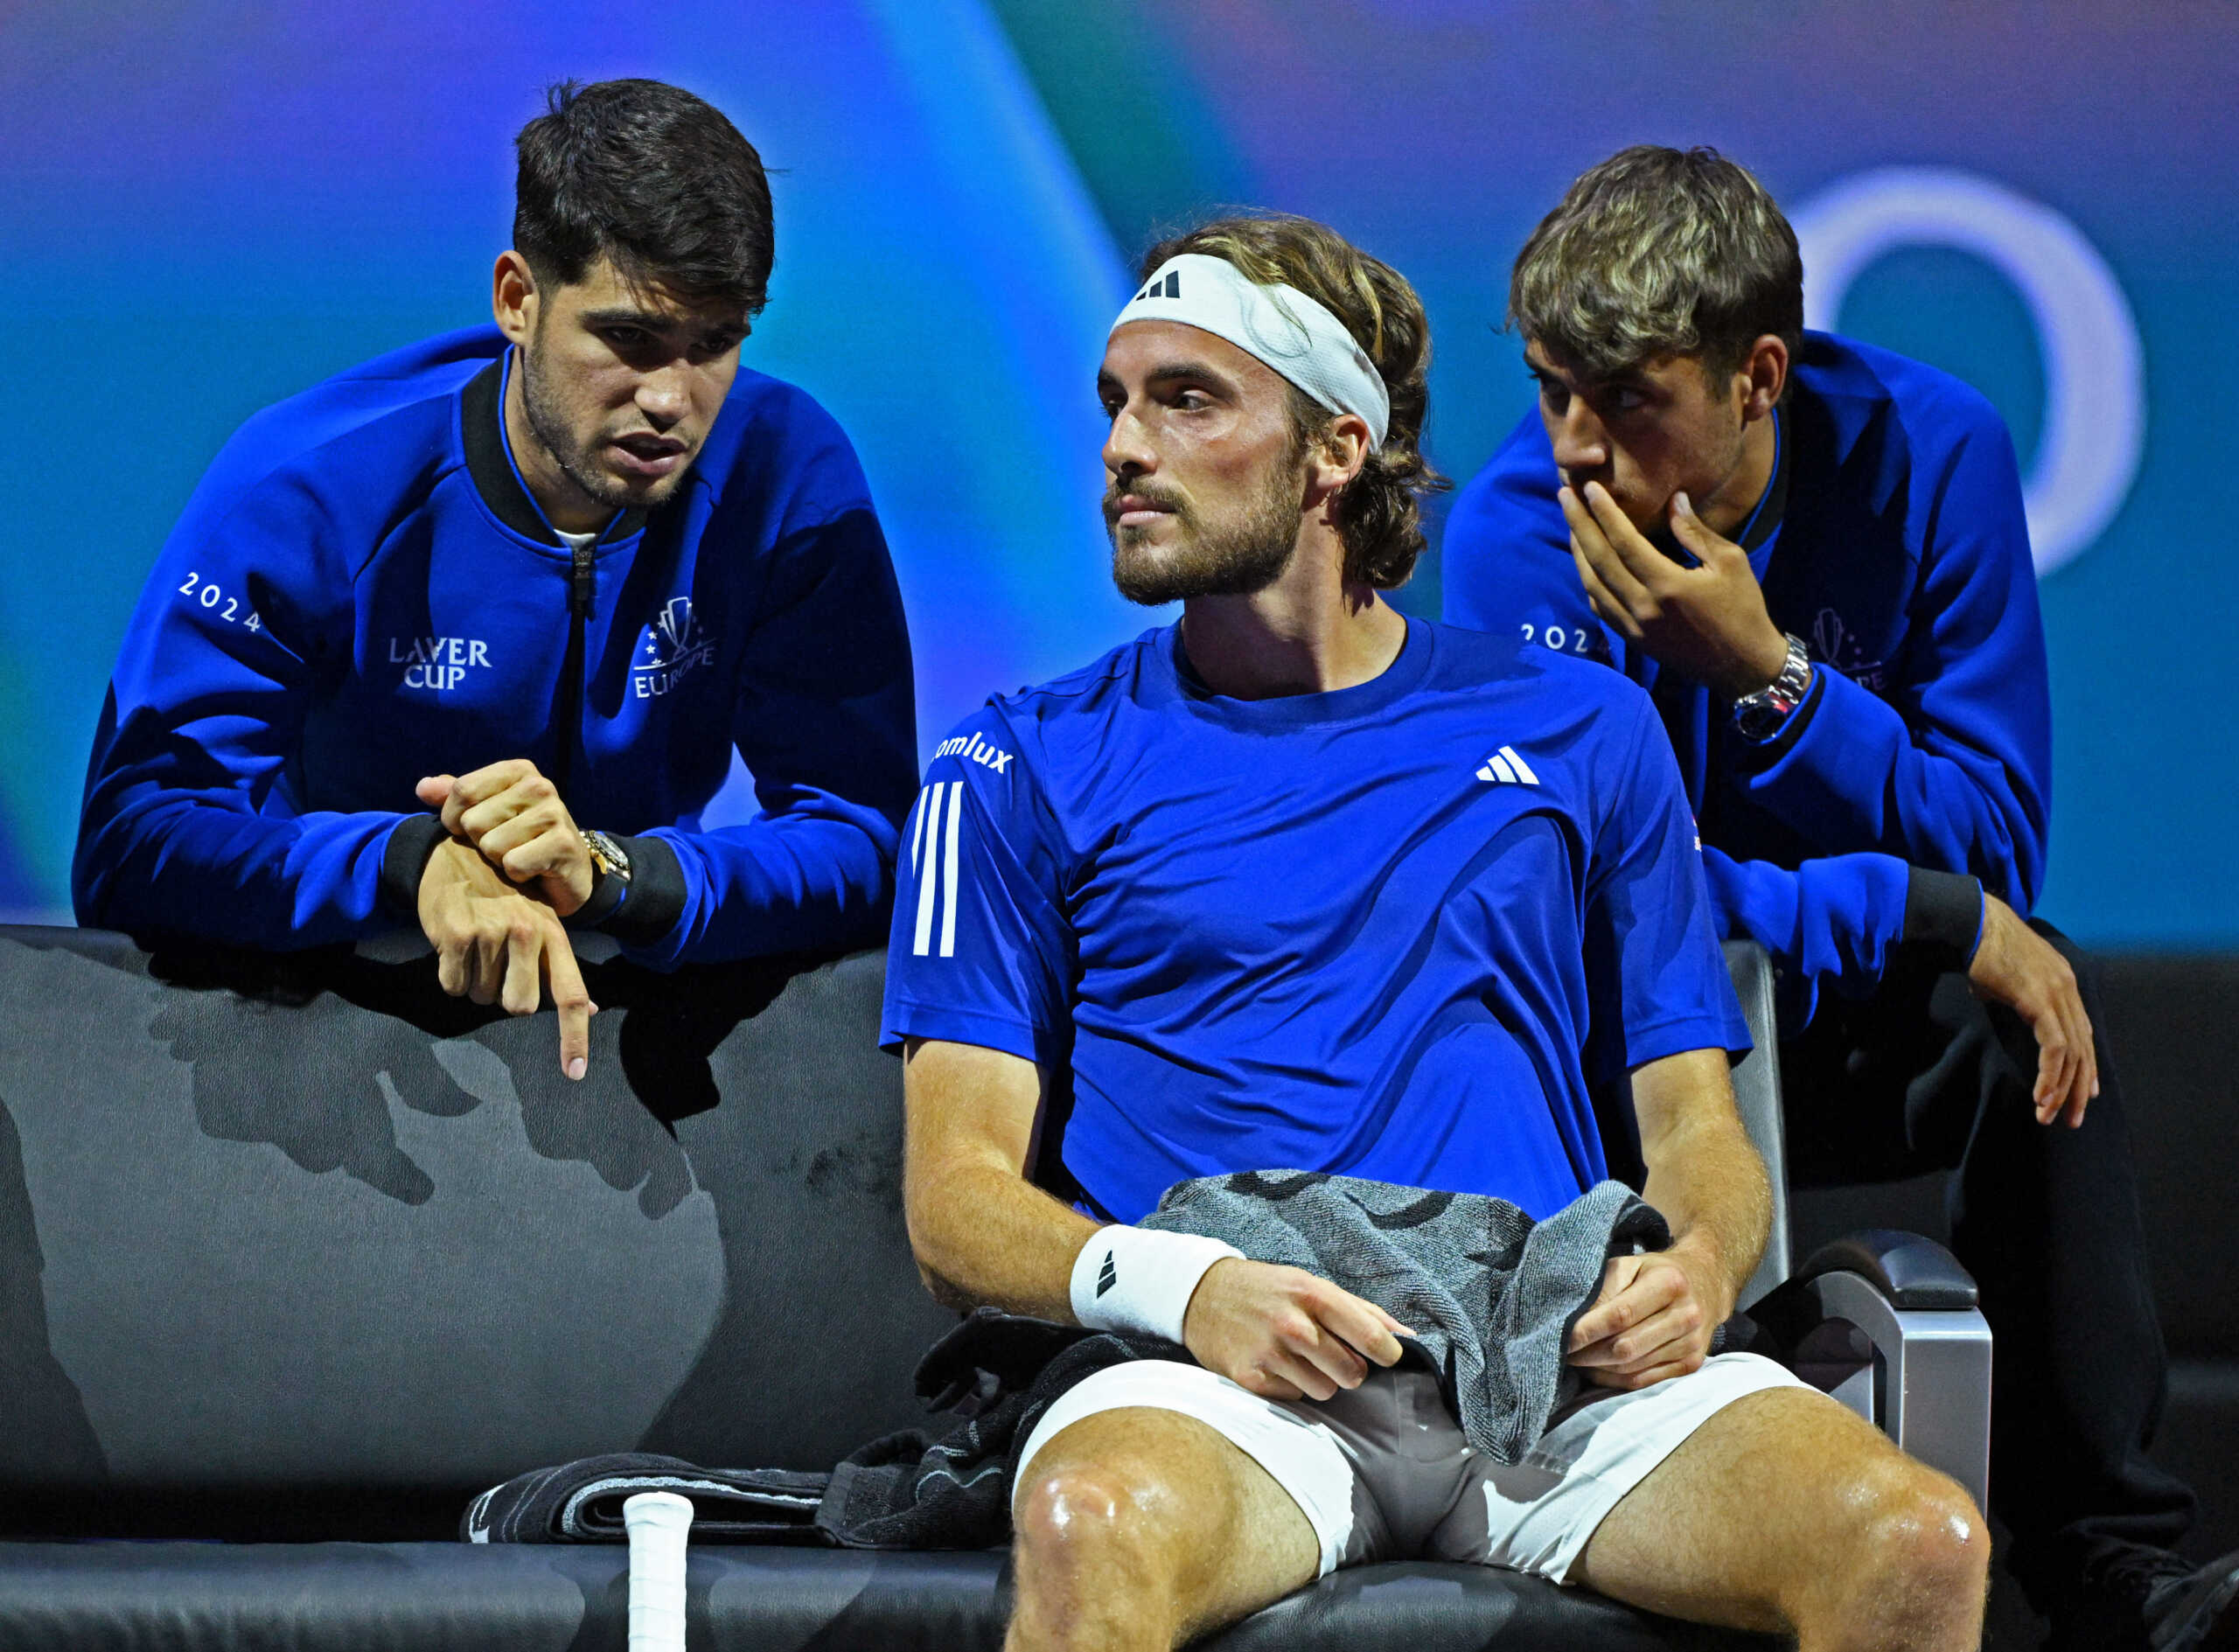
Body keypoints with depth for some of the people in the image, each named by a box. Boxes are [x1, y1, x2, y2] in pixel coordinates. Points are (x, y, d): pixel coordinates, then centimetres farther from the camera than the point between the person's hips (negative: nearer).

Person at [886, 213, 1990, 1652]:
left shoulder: (1578, 728, 21)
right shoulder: (1027, 766, 15)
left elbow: (1694, 1120, 19)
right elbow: (958, 1197, 8)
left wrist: (1695, 1268, -6)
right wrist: (1178, 1286, -14)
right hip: (1225, 1375, -2)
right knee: (1093, 1531, -40)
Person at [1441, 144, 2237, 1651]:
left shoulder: (1927, 454, -9)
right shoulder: (1514, 536, -14)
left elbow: (1998, 848, -11)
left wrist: (1763, 671, -26)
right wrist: (1931, 917, -28)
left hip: (1870, 1025, 2)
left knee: (2031, 1001, -30)